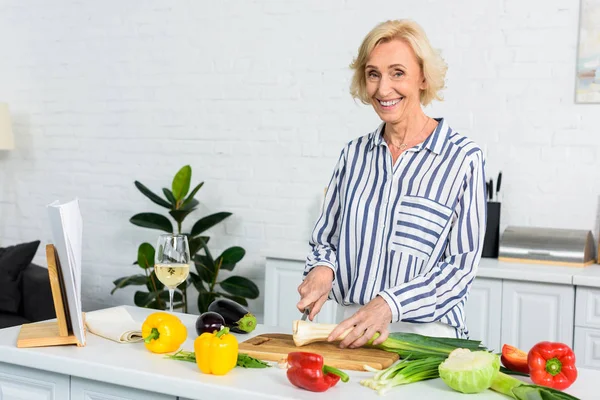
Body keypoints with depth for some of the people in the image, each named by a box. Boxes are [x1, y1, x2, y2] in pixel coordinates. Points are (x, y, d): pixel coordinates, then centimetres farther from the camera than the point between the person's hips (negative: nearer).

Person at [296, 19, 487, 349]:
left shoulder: (463, 158, -4)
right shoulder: (354, 154, 10)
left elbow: (462, 264, -6)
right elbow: (324, 238, 17)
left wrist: (389, 304, -17)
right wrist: (322, 269, -5)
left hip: (426, 334, -4)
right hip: (354, 332, 4)